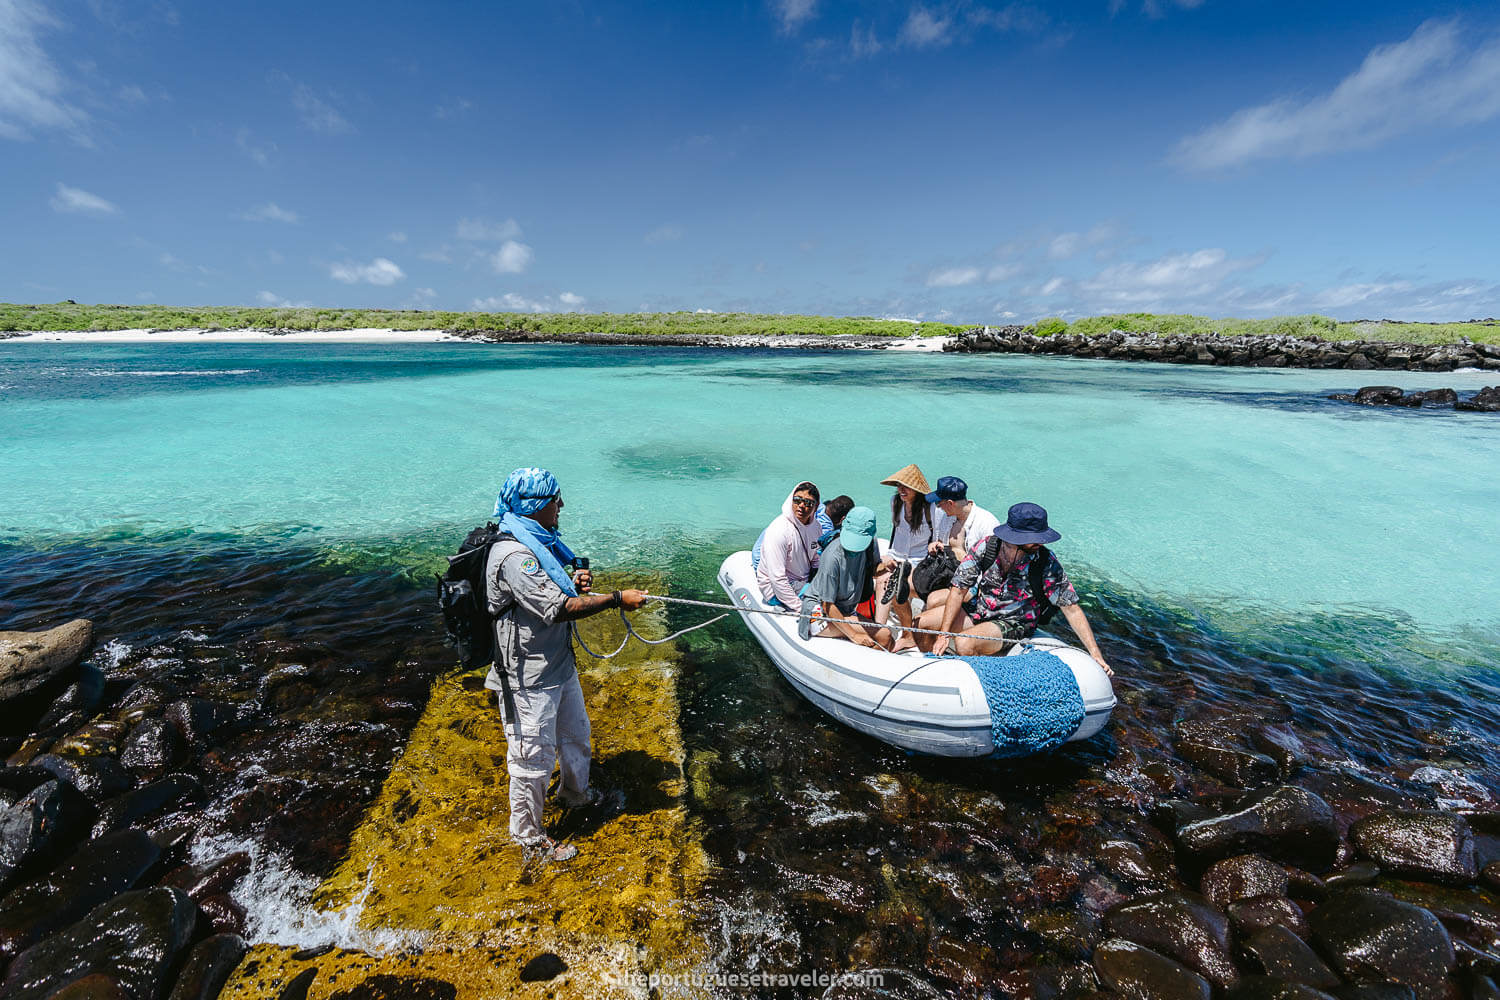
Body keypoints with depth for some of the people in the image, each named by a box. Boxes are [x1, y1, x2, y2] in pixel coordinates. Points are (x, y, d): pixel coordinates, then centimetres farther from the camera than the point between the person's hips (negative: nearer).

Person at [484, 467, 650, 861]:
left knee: (575, 733, 27)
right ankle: (528, 835, 31)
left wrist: (575, 585, -3)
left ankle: (574, 793, 53)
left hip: (560, 665, 10)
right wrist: (618, 599, -27)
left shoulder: (539, 541, 5)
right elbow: (557, 609, -32)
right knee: (534, 756, 8)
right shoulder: (513, 555, -28)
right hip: (529, 678, -10)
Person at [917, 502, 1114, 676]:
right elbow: (958, 590, -12)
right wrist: (943, 633, -17)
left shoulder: (1046, 563, -19)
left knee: (964, 644, -32)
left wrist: (1095, 653, -18)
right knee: (919, 625, -7)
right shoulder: (986, 547, -15)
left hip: (1012, 624, -4)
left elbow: (1071, 608, -13)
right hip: (978, 609, 4)